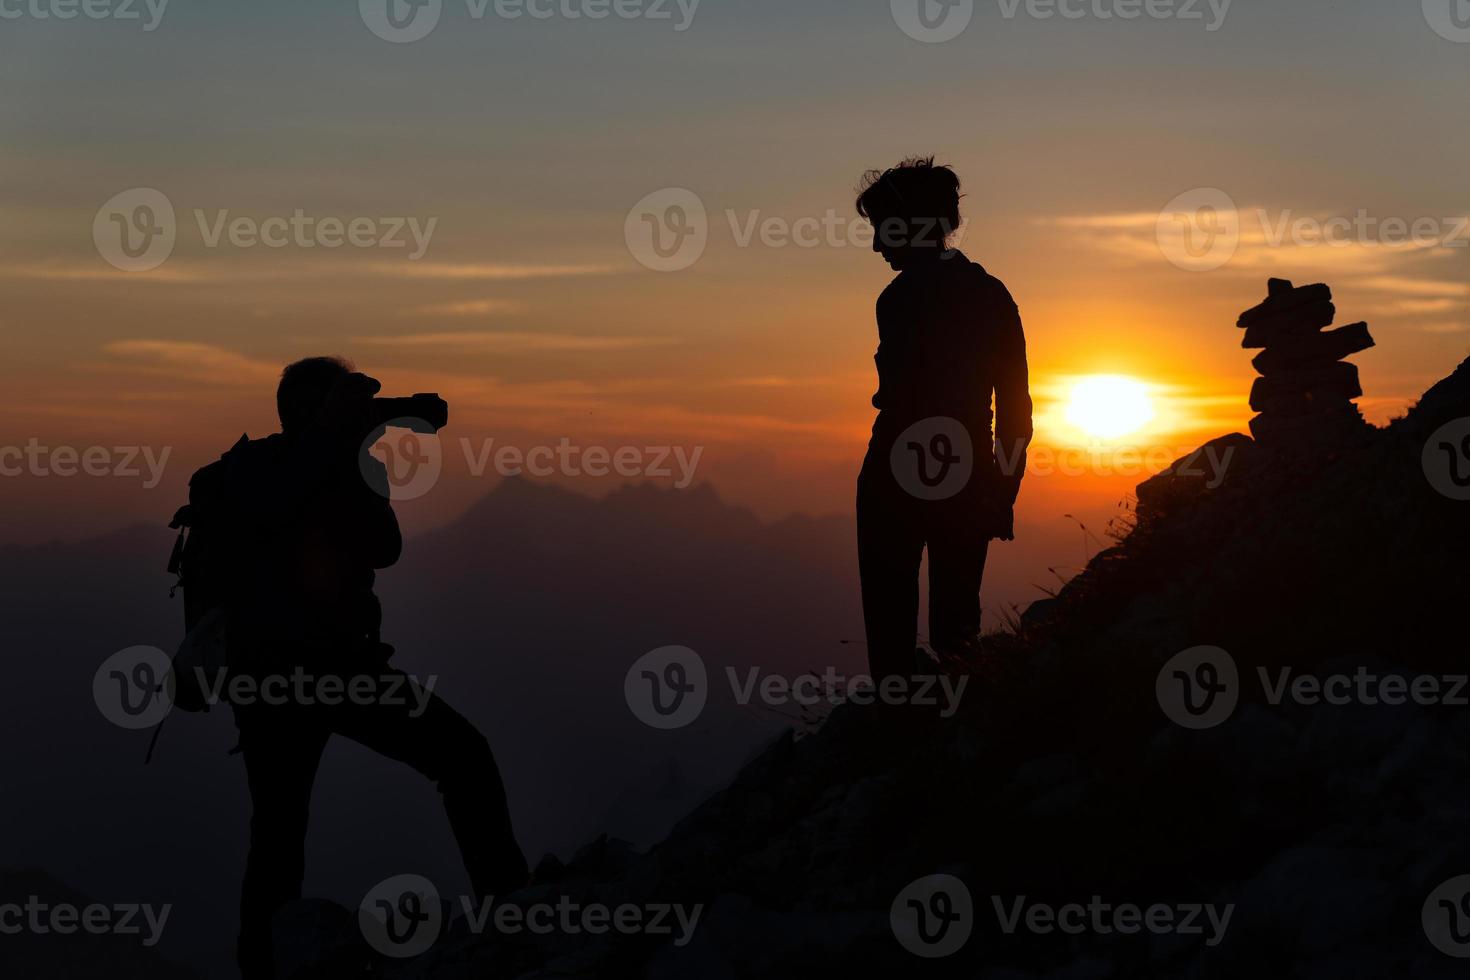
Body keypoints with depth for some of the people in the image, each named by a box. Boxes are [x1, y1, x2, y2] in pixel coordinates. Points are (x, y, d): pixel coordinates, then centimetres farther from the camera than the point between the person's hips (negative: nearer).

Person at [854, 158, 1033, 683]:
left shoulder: (904, 296, -11)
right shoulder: (993, 295, 9)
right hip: (970, 481, 6)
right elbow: (1015, 406, 10)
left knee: (892, 621, 3)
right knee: (957, 623, 13)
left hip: (901, 480, -6)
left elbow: (904, 397, -17)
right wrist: (1003, 491, 14)